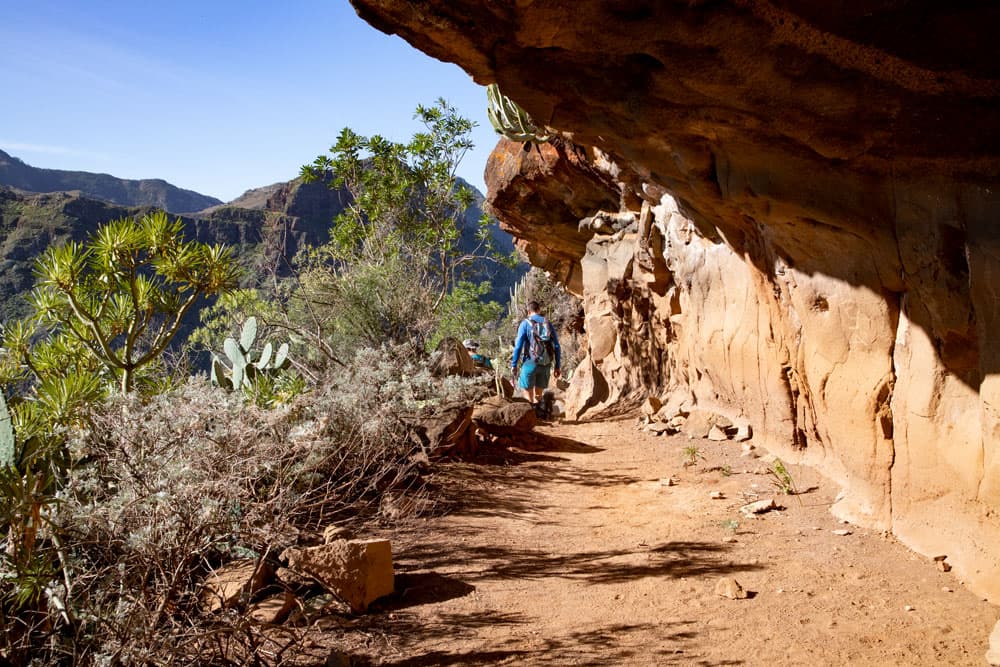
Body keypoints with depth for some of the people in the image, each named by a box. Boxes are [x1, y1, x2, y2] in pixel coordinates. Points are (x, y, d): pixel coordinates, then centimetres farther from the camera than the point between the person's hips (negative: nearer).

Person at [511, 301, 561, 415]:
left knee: (527, 392, 2)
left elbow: (518, 346, -8)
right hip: (546, 364, 4)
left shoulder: (525, 323, -1)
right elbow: (557, 347, 6)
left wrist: (514, 365, -5)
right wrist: (557, 366, 10)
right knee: (539, 392, 15)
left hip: (531, 362, -4)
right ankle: (538, 413, 12)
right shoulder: (548, 324, 9)